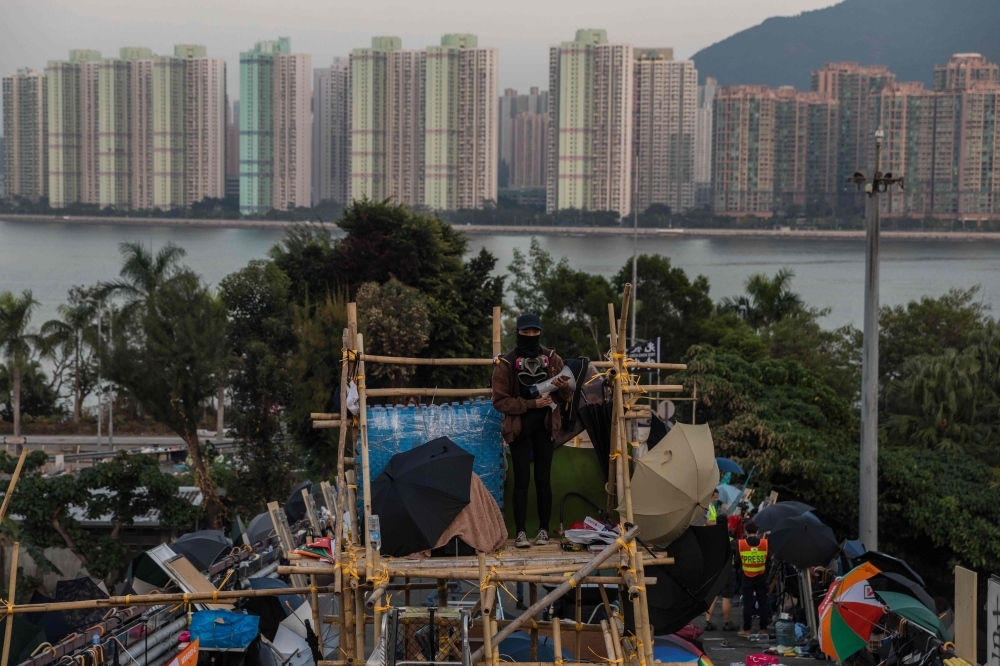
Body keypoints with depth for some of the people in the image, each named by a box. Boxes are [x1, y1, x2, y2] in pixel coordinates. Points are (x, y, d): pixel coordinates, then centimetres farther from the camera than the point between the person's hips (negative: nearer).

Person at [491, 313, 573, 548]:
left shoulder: (552, 358, 2)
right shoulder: (506, 363, -7)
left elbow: (565, 396, 10)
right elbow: (500, 400, -9)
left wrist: (563, 387, -14)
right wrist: (531, 404, -18)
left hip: (544, 426, 2)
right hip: (519, 428, -2)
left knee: (543, 479, 5)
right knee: (522, 480, -3)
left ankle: (544, 529, 13)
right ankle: (520, 532, -1)